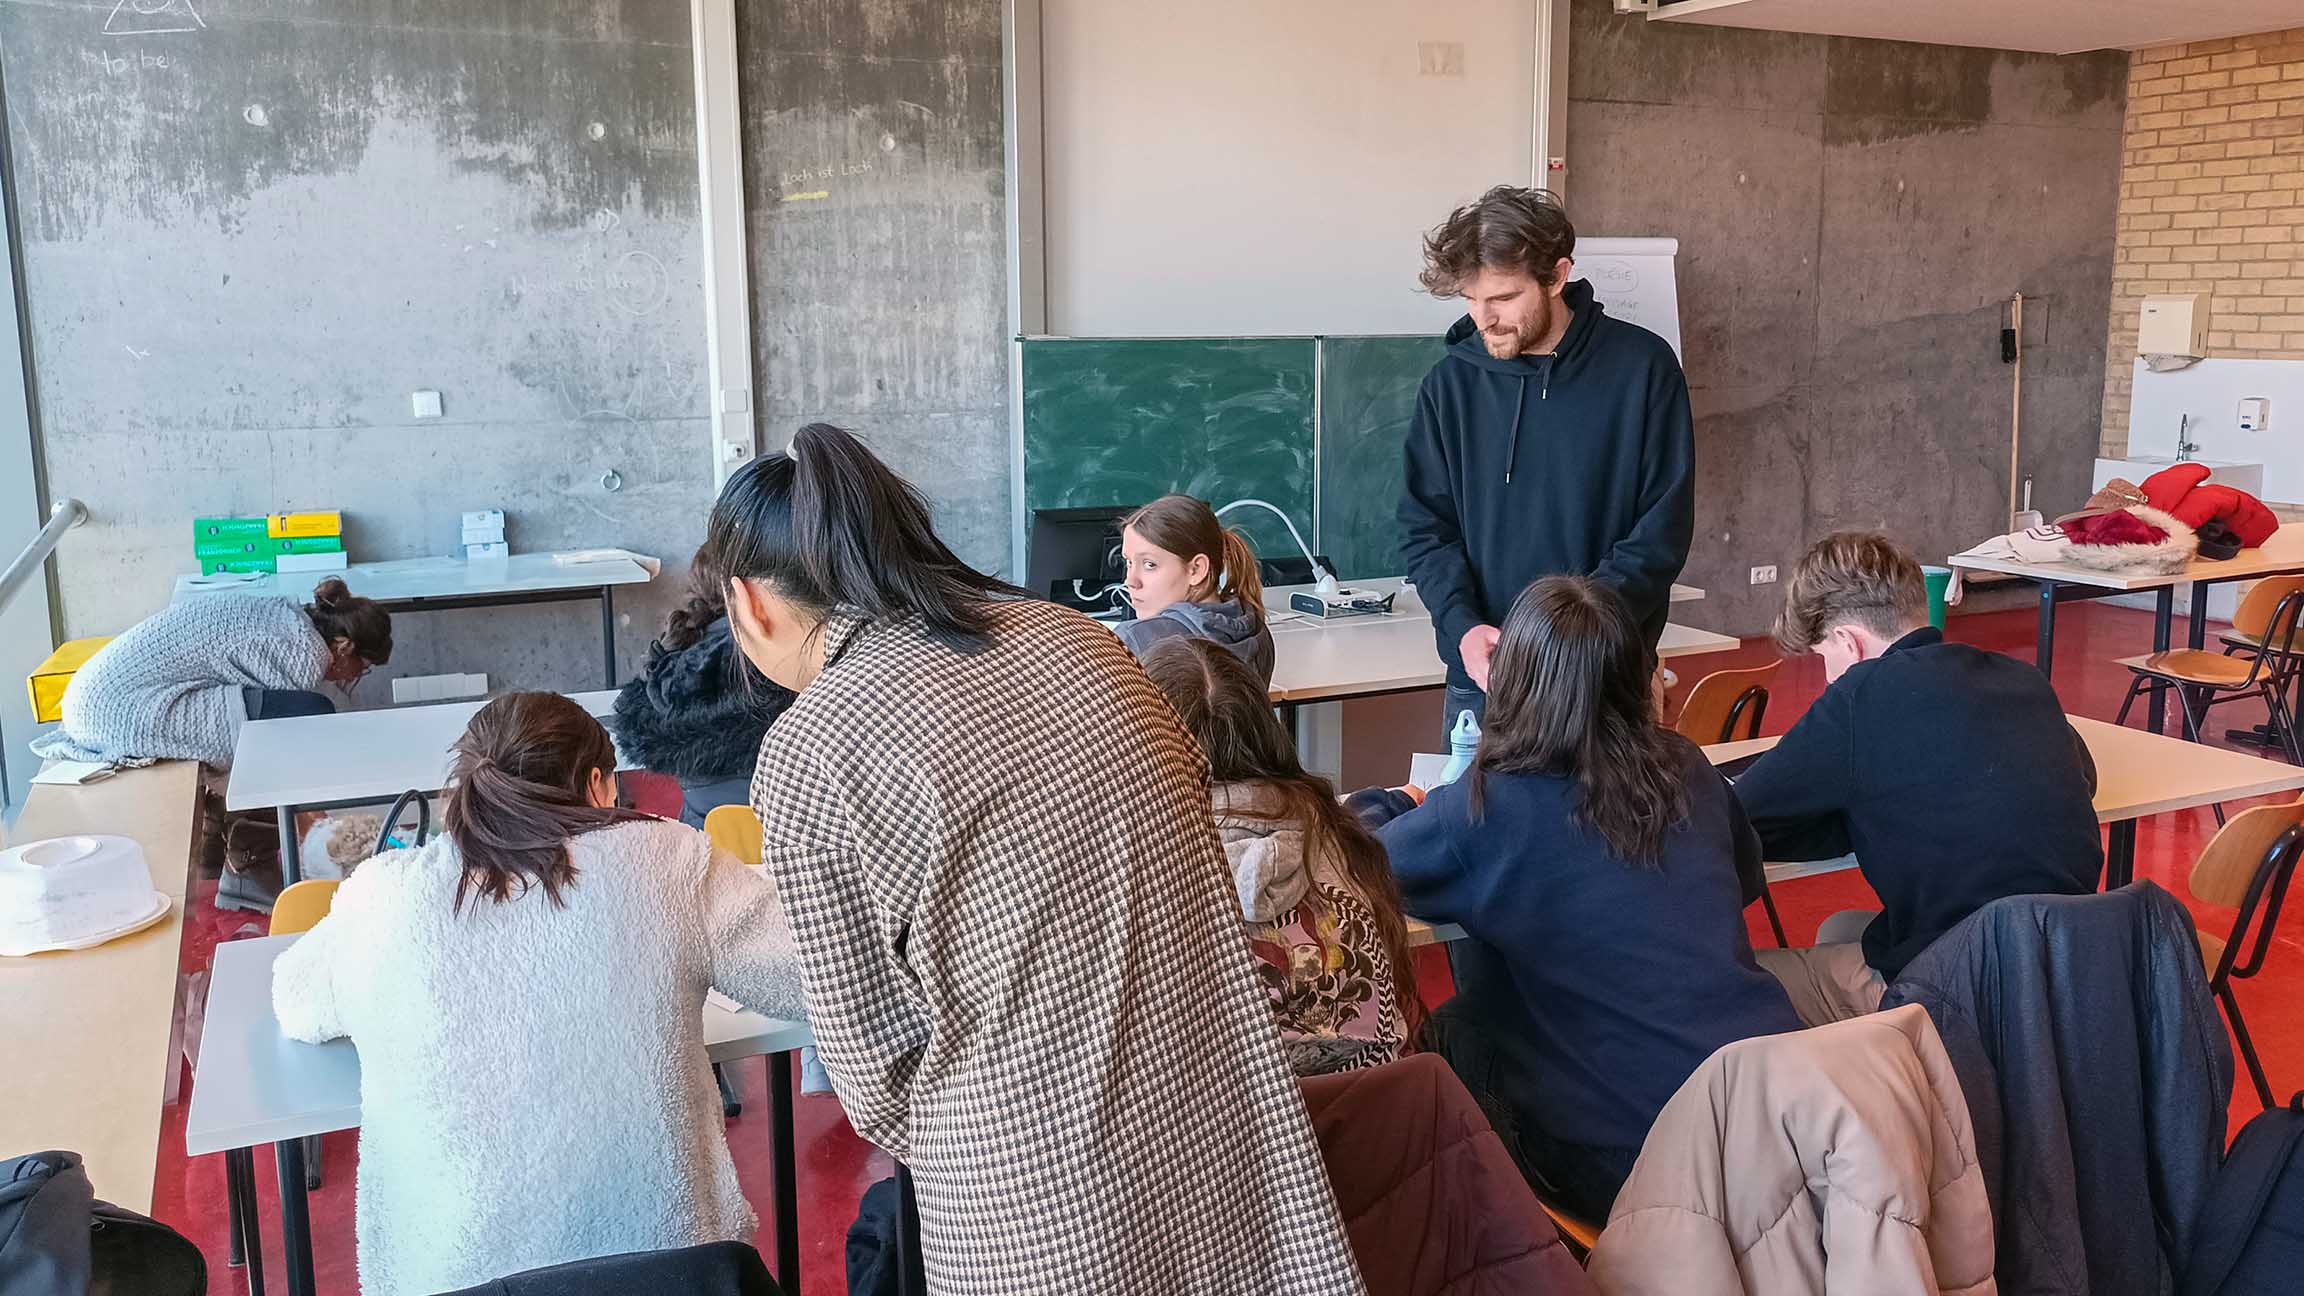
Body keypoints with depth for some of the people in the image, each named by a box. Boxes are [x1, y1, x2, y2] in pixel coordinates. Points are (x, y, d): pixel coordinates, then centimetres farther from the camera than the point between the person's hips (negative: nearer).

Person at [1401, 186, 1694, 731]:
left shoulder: (1642, 366, -5)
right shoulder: (1452, 381, 2)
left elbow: (1664, 529, -6)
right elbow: (1425, 527, 3)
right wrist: (1464, 625, -15)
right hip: (1479, 682, 2)